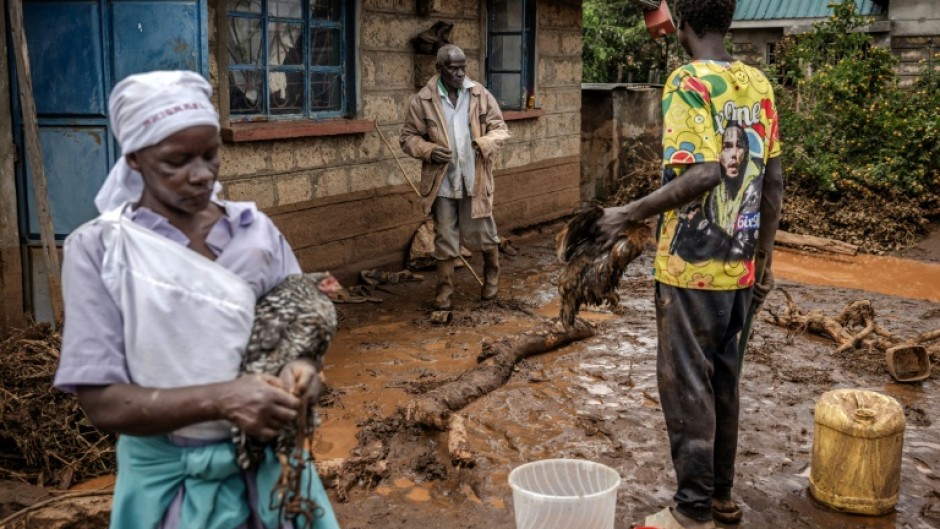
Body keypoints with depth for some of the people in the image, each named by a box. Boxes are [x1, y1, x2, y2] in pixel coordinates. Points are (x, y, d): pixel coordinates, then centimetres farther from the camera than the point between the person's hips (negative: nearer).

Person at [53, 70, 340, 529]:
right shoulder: (97, 249, -11)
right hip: (170, 479, -2)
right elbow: (103, 402, -14)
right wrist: (219, 399, -29)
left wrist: (299, 370, -19)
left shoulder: (257, 231, -3)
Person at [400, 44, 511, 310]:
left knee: (482, 234, 12)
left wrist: (485, 143, -16)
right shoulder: (422, 100, -4)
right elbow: (408, 137, 3)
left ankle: (492, 275, 38)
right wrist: (429, 150, -16)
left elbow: (500, 128, 5)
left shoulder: (481, 95, 0)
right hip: (442, 181, -1)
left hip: (475, 179, 1)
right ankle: (444, 290, 20)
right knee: (445, 239, 7)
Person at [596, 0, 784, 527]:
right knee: (723, 378, 17)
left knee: (687, 382, 3)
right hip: (738, 264, 7)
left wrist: (630, 213, -16)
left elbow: (704, 174, -24)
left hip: (692, 266, -7)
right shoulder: (759, 83, 7)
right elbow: (774, 182, 9)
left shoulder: (688, 82, -13)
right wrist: (765, 258, 17)